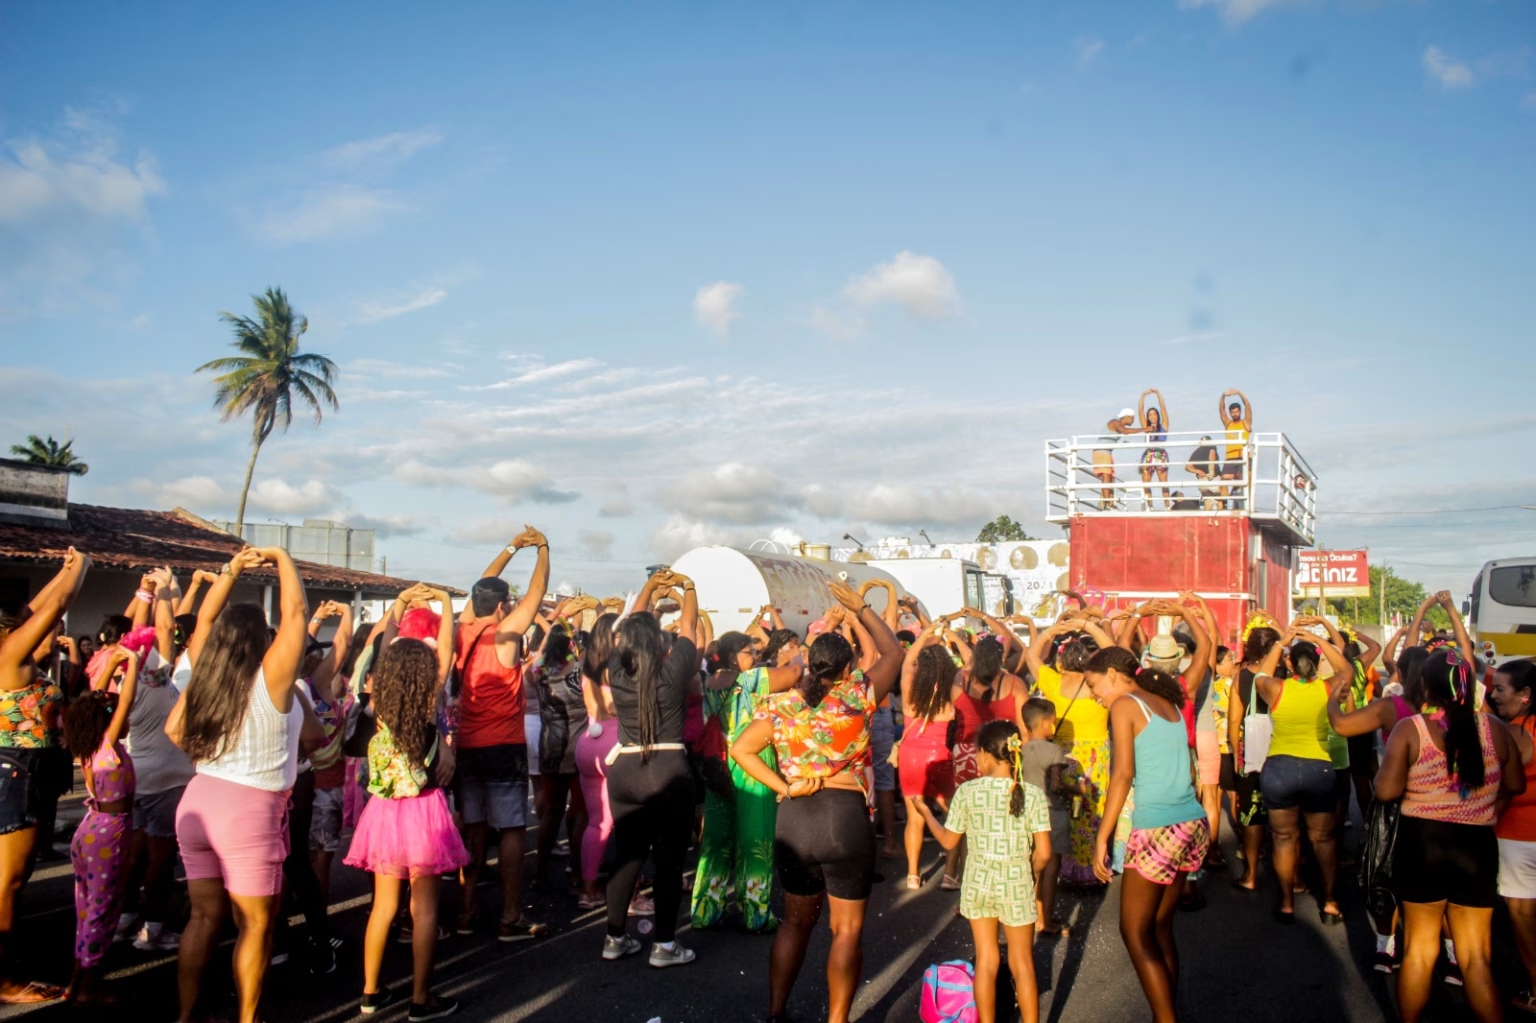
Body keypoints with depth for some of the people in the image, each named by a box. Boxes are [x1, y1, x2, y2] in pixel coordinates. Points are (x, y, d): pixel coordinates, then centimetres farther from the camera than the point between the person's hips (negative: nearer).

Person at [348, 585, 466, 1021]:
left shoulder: (380, 707, -3)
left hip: (383, 812, 5)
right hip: (422, 812, -5)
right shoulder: (426, 707, -13)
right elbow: (446, 651, -6)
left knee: (383, 904, 16)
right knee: (424, 908, 3)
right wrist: (445, 602, 5)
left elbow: (388, 655, 11)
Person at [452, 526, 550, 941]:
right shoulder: (504, 635, -13)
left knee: (473, 828, 12)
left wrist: (511, 549, 24)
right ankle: (511, 917, 1)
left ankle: (468, 911, 16)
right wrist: (542, 549, 7)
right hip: (503, 747, -6)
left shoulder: (464, 631, 4)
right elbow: (535, 593, -6)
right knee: (511, 830, -1)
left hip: (466, 746, 7)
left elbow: (483, 588, 18)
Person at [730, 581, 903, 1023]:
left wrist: (783, 786, -5)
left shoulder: (781, 703, 2)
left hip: (792, 819, 4)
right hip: (845, 818, -4)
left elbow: (740, 749, -4)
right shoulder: (857, 695, -6)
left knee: (796, 921, 20)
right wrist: (860, 610, 16)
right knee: (847, 929, 8)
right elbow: (892, 653, 8)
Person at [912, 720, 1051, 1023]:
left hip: (978, 884, 1)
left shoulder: (967, 792, -11)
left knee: (986, 961, 13)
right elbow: (1043, 853, -13)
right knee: (1022, 963, 13)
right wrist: (1029, 872, 8)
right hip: (1017, 887, -1)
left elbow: (948, 841, 1)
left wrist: (926, 813, 17)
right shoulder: (1033, 794, -12)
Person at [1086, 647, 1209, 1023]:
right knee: (1160, 928, 16)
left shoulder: (1125, 705, -6)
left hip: (1157, 831, -8)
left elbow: (1123, 773, -15)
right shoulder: (1170, 704, 15)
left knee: (1135, 932, 5)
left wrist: (1102, 838, -13)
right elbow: (1170, 764, 15)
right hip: (1194, 826, 8)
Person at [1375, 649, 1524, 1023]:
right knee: (1476, 957, 11)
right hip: (1477, 846, 1)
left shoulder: (1409, 729, -12)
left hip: (1421, 844, -1)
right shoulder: (1494, 728, -4)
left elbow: (1386, 791, -15)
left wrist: (1386, 761, 4)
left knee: (1419, 949, 15)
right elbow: (1516, 785, 10)